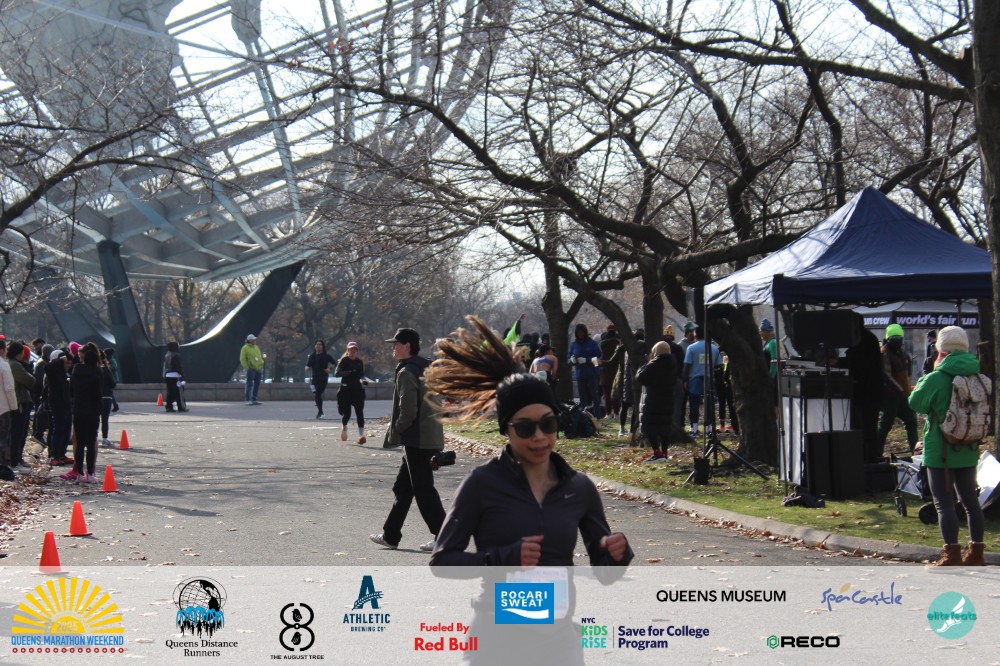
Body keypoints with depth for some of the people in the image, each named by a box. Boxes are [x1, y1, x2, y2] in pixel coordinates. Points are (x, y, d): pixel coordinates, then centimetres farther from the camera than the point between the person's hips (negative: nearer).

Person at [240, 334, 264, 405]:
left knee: (257, 384, 7)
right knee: (250, 384, -10)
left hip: (259, 369, 7)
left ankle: (254, 400, 13)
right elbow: (242, 359, -8)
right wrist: (246, 368, -15)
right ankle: (248, 400, -11)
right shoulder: (245, 348, -4)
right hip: (251, 369, -7)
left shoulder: (256, 347, 16)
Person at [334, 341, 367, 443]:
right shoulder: (344, 360, -2)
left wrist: (364, 380, -2)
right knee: (346, 413, -1)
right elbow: (337, 373, -14)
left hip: (358, 389, 3)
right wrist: (350, 372, -24)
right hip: (346, 390, -3)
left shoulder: (360, 362, 10)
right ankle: (344, 429, 31)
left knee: (360, 413, -8)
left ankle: (361, 435, -10)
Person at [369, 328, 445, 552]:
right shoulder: (426, 369, 14)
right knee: (403, 487, 16)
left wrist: (393, 434, -6)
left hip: (417, 439, -10)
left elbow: (408, 412, -21)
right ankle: (391, 535, 23)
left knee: (423, 489, -5)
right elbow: (434, 404, 18)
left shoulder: (406, 372, -15)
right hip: (431, 438, 10)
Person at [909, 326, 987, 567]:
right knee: (970, 501, 15)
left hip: (940, 451, -6)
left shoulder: (936, 379, -17)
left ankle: (952, 555, -5)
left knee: (944, 503, -2)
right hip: (969, 451, 6)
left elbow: (915, 403, -2)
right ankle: (976, 553, 21)